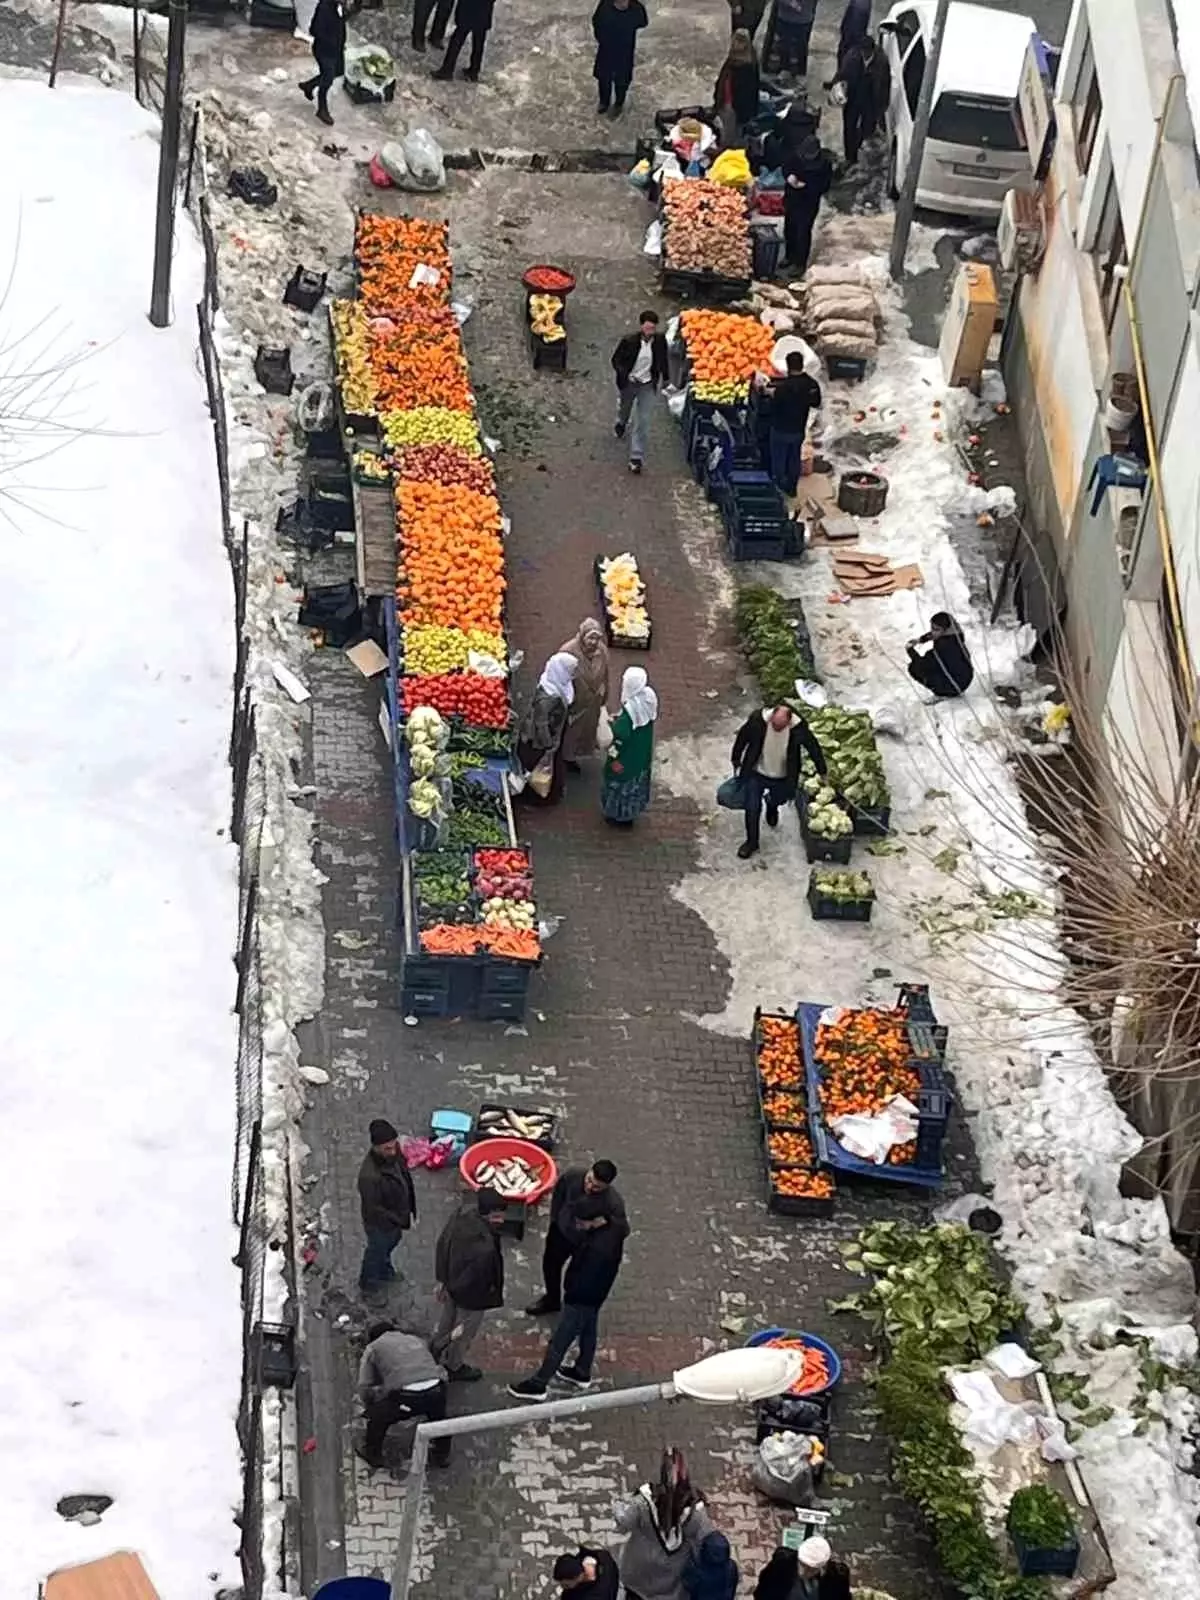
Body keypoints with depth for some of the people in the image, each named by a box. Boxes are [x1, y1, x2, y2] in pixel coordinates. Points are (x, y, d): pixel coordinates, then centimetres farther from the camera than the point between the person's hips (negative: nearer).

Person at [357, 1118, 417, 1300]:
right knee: (376, 1251, 22)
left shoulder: (393, 1152, -21)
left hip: (396, 1215, 7)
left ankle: (385, 1271, 64)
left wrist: (410, 1207, 9)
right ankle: (369, 1284, 51)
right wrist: (399, 1221, -22)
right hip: (380, 1223, -7)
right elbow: (373, 1209, -30)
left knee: (391, 1242, 34)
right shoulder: (369, 1176, -44)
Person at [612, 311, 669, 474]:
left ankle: (636, 458, -1)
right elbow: (616, 359, -10)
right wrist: (624, 374, -25)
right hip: (628, 383, 0)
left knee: (642, 421, -5)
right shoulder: (628, 341, -21)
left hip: (647, 385, 0)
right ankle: (620, 424, 64)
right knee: (624, 410, 26)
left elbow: (662, 360, 4)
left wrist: (664, 378, 10)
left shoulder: (660, 341, -14)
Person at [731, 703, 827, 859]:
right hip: (756, 773, -1)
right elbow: (742, 738, -9)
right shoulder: (757, 720, -28)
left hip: (782, 777, 1)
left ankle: (771, 805, 62)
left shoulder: (799, 727, -28)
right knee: (752, 808, 3)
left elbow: (814, 748, -10)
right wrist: (736, 761, 3)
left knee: (778, 800, 24)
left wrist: (822, 774, 1)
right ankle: (751, 842, 27)